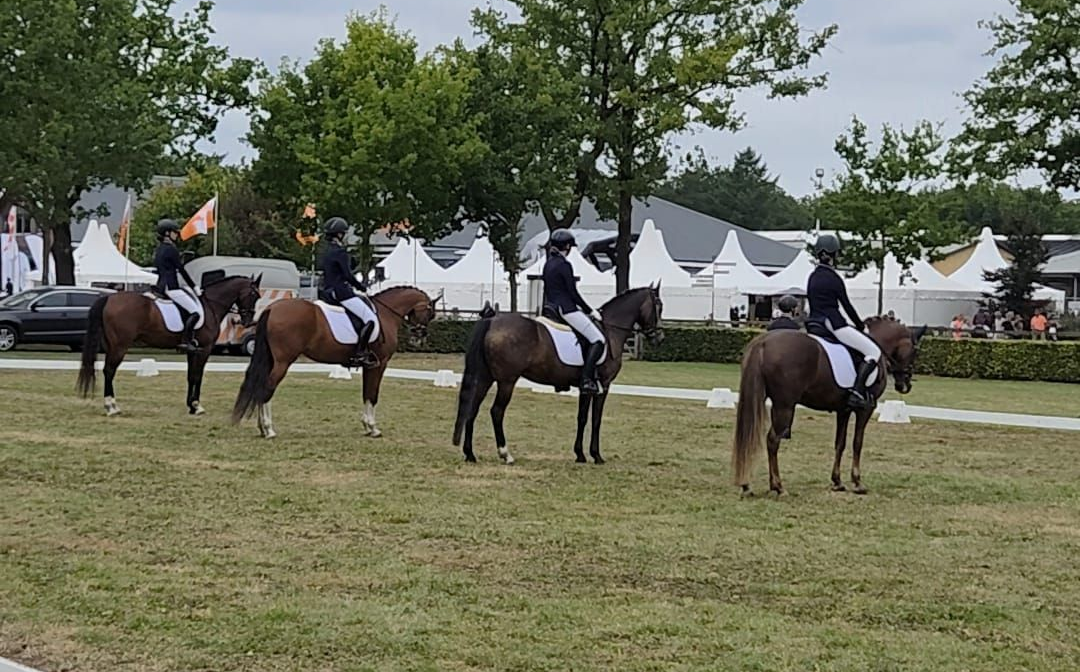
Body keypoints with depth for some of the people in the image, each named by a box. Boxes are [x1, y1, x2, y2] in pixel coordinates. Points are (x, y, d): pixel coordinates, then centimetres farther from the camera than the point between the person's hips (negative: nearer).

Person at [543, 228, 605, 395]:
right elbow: (573, 294, -16)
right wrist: (591, 311, -6)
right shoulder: (565, 265, -14)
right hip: (567, 309, -10)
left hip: (552, 308, 10)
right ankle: (587, 380, -18)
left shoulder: (548, 264, 13)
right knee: (598, 340, -8)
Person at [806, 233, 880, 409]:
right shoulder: (834, 279, -11)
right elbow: (847, 305, -6)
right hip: (833, 325, -9)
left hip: (814, 322, 9)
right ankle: (857, 393, -21)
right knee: (874, 351, -9)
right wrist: (861, 325, 8)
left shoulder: (813, 277, 12)